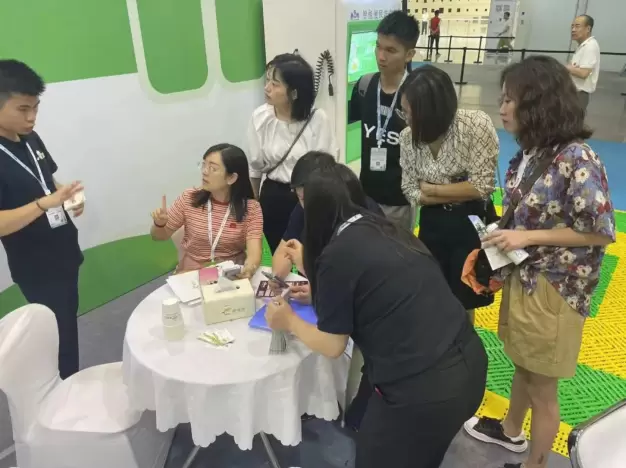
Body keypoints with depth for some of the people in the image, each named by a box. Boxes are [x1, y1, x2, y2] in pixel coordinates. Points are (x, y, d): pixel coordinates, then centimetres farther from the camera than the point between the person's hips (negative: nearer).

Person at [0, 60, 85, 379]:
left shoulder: (31, 139, 2)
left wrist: (70, 198, -4)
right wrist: (47, 202, -37)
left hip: (64, 254, 7)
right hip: (36, 269, -7)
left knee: (68, 325, 19)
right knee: (62, 334, 6)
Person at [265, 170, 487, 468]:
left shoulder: (336, 254, -14)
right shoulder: (385, 230, 8)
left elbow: (332, 346, -4)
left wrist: (290, 322, 13)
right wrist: (320, 291, 38)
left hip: (422, 389, -8)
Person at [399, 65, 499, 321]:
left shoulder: (476, 124, -20)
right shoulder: (408, 137, -10)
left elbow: (481, 186, -19)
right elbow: (411, 193, -7)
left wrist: (431, 188, -13)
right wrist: (460, 193, -17)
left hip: (472, 222, -3)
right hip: (432, 224, 3)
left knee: (463, 302, 13)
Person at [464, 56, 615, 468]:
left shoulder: (576, 158, -23)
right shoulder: (531, 153, 1)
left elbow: (602, 231, -20)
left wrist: (527, 237, -22)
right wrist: (496, 248, -2)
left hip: (553, 290, -7)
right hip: (521, 279, 8)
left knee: (542, 387, 13)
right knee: (523, 366, 27)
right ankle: (511, 431, 51)